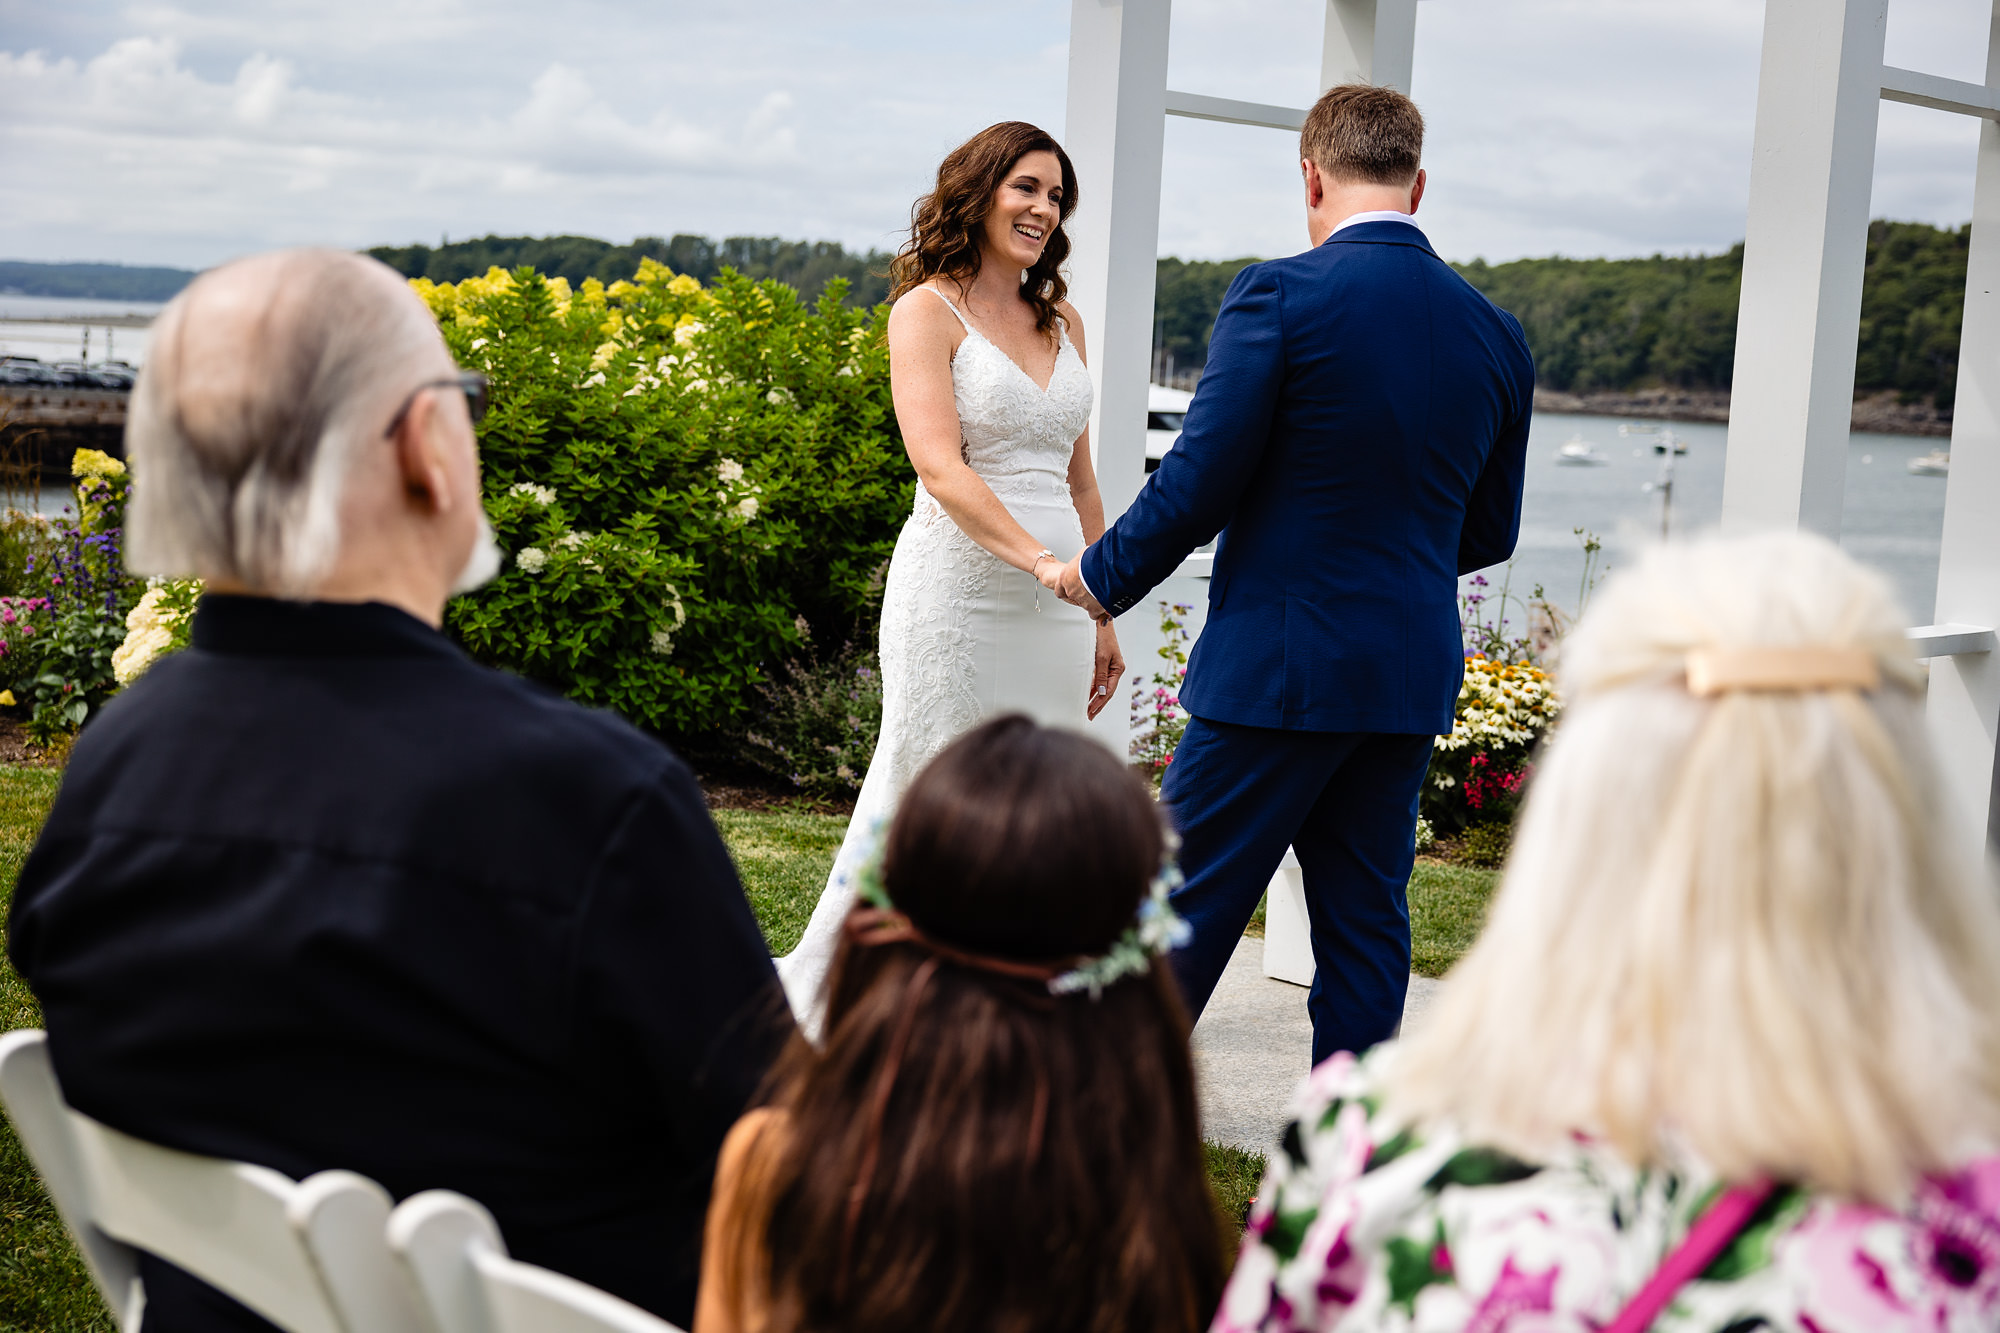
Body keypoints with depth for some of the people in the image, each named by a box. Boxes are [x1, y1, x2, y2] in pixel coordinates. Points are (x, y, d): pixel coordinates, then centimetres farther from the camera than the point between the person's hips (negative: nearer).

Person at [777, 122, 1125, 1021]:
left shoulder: (1063, 323, 16)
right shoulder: (928, 310, -3)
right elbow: (940, 467, -16)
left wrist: (1104, 616, 17)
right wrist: (1039, 559, -28)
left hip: (1056, 603, 6)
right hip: (959, 592, -6)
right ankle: (816, 992, 14)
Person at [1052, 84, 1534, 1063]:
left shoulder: (1282, 294, -11)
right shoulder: (1496, 333, 7)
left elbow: (1198, 484, -13)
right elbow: (1489, 534, 13)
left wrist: (1099, 577, 3)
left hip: (1279, 666, -5)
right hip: (1414, 676, 6)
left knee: (1186, 915, 4)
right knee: (1365, 921, 12)